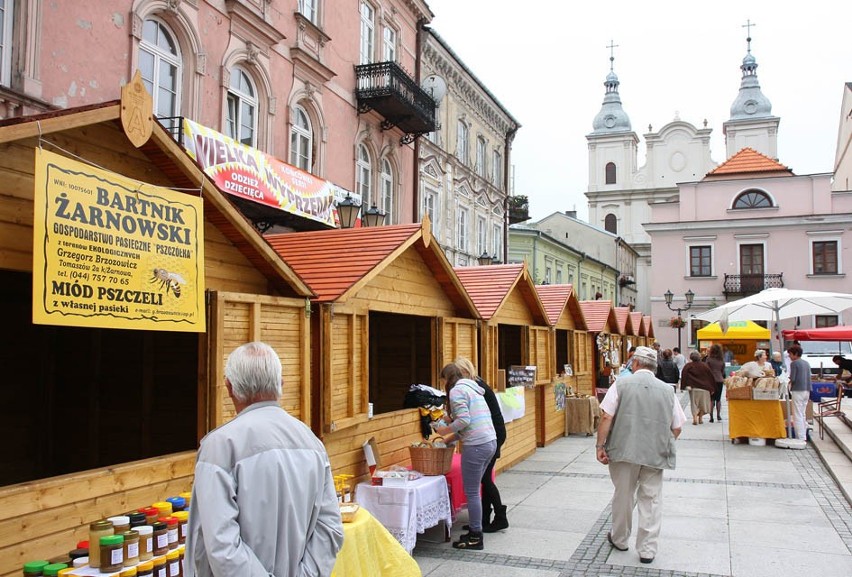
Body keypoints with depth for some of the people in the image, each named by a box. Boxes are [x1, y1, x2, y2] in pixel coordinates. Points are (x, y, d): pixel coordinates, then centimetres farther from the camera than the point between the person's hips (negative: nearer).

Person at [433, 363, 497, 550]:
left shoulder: (457, 390, -7)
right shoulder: (472, 388, 21)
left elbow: (463, 420, -18)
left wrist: (445, 430, -3)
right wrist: (449, 438, 23)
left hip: (476, 446, -9)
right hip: (490, 442, 9)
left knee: (471, 492, 1)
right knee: (474, 490, 18)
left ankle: (475, 538, 8)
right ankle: (475, 531, 25)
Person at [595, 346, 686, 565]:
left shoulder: (622, 384, -2)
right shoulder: (667, 389, 6)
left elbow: (606, 417, -9)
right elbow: (677, 428, 9)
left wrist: (600, 446, -3)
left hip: (624, 450, -1)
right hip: (655, 454, 1)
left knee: (623, 496, 14)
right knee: (651, 500, 10)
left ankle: (619, 539, 32)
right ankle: (647, 550, 13)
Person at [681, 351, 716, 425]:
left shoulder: (688, 366, -2)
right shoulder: (705, 365, 4)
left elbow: (684, 375, -16)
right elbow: (711, 377, 4)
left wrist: (686, 385, -15)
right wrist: (712, 388, 7)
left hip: (693, 388, -2)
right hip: (704, 388, 2)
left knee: (694, 404, 4)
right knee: (702, 404, 16)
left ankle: (695, 418, -9)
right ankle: (700, 418, 20)